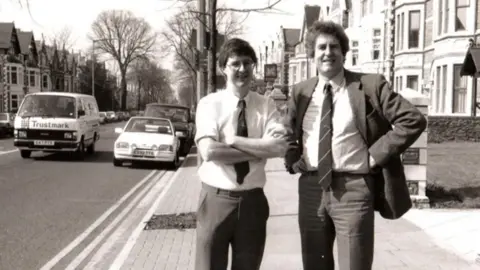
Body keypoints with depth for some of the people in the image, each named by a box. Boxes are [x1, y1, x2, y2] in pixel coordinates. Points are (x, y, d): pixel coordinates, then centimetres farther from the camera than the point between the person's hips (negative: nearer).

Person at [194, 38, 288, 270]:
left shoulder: (266, 105, 2)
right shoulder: (209, 104, -5)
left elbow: (280, 147, -14)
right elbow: (209, 151, -20)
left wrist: (233, 140, -15)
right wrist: (259, 150, -15)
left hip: (252, 201, 3)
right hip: (216, 199, -2)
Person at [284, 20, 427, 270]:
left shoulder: (370, 85, -4)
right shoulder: (300, 92, 8)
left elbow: (413, 120, -8)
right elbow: (287, 134, 23)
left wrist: (376, 154, -11)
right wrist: (293, 161, 5)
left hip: (353, 189, -4)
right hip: (311, 189, 4)